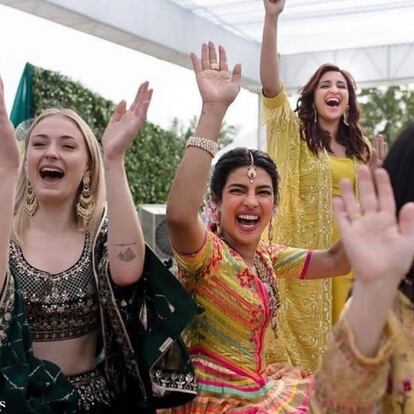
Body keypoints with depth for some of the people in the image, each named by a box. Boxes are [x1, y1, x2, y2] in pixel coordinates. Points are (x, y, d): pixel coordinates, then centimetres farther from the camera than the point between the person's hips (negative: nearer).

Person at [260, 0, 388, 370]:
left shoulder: (358, 146, 13)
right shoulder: (295, 132, 0)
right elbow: (270, 84, -17)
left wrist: (375, 170, -1)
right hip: (301, 247, -4)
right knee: (302, 330, 2)